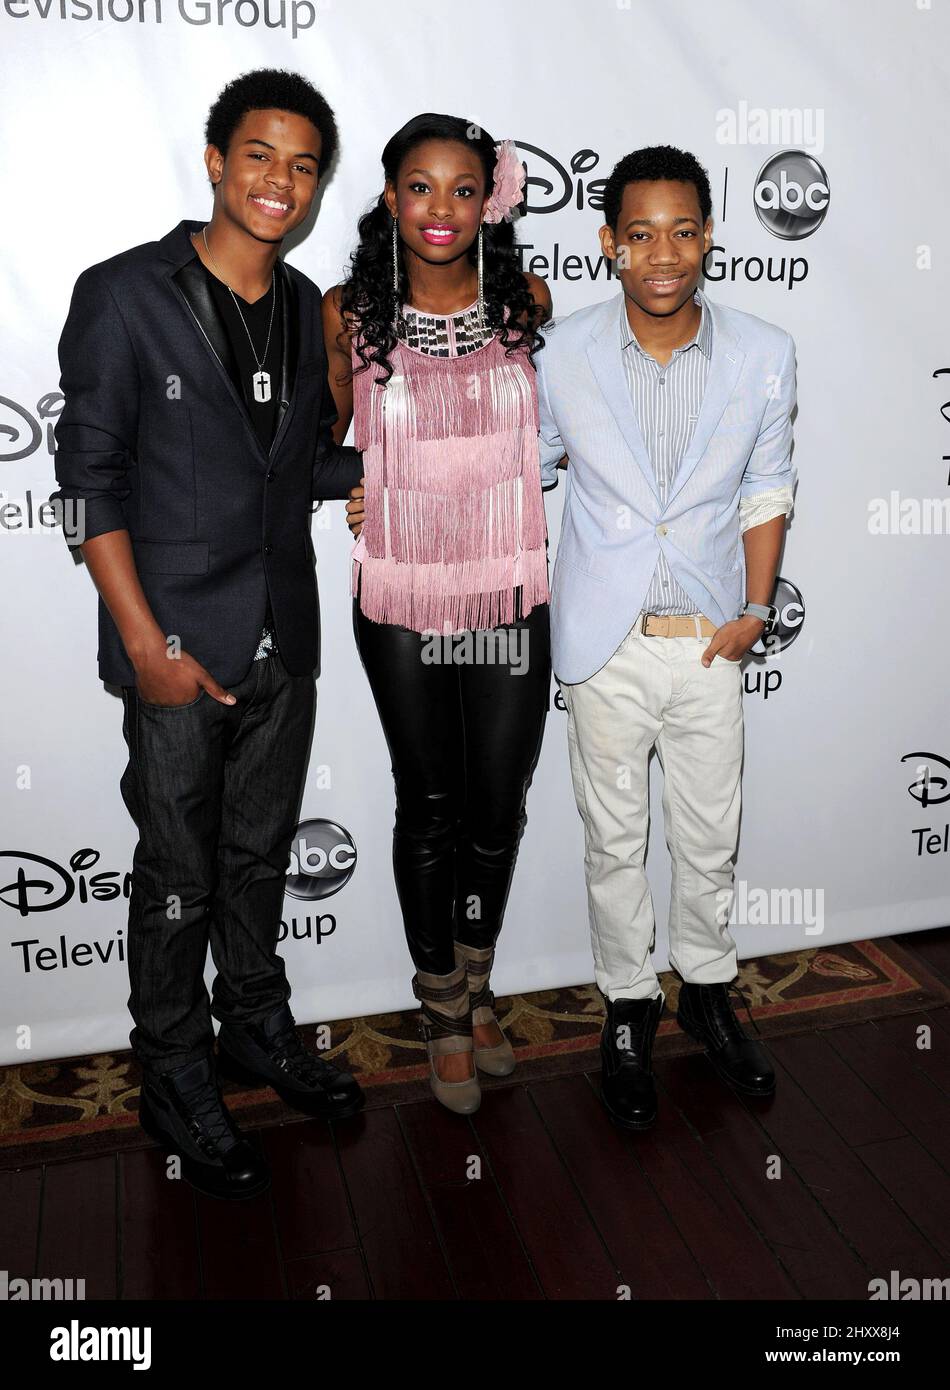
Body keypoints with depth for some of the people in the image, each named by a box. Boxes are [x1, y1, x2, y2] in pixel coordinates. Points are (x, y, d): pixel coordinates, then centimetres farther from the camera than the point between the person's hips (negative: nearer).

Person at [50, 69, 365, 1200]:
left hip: (284, 639, 5)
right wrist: (149, 646, -15)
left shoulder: (306, 309, 9)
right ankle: (176, 1080, 27)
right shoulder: (123, 296, -8)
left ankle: (256, 1028, 38)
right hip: (178, 644, -5)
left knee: (259, 852, 18)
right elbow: (91, 479, -10)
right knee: (178, 873, 7)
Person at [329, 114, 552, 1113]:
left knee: (498, 805, 9)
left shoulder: (528, 301, 2)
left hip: (511, 598, 1)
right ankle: (443, 1011, 31)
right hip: (399, 600, -1)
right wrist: (343, 491, -4)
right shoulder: (347, 314, -2)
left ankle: (477, 983, 36)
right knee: (428, 804, 10)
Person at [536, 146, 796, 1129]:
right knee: (614, 840, 11)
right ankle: (628, 1009, 32)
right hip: (606, 643, -1)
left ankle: (706, 991, 40)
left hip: (709, 640, 2)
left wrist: (754, 611, -1)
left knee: (710, 837, 14)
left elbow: (766, 491, 5)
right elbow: (528, 472, 7)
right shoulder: (560, 355, -8)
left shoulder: (763, 355, -4)